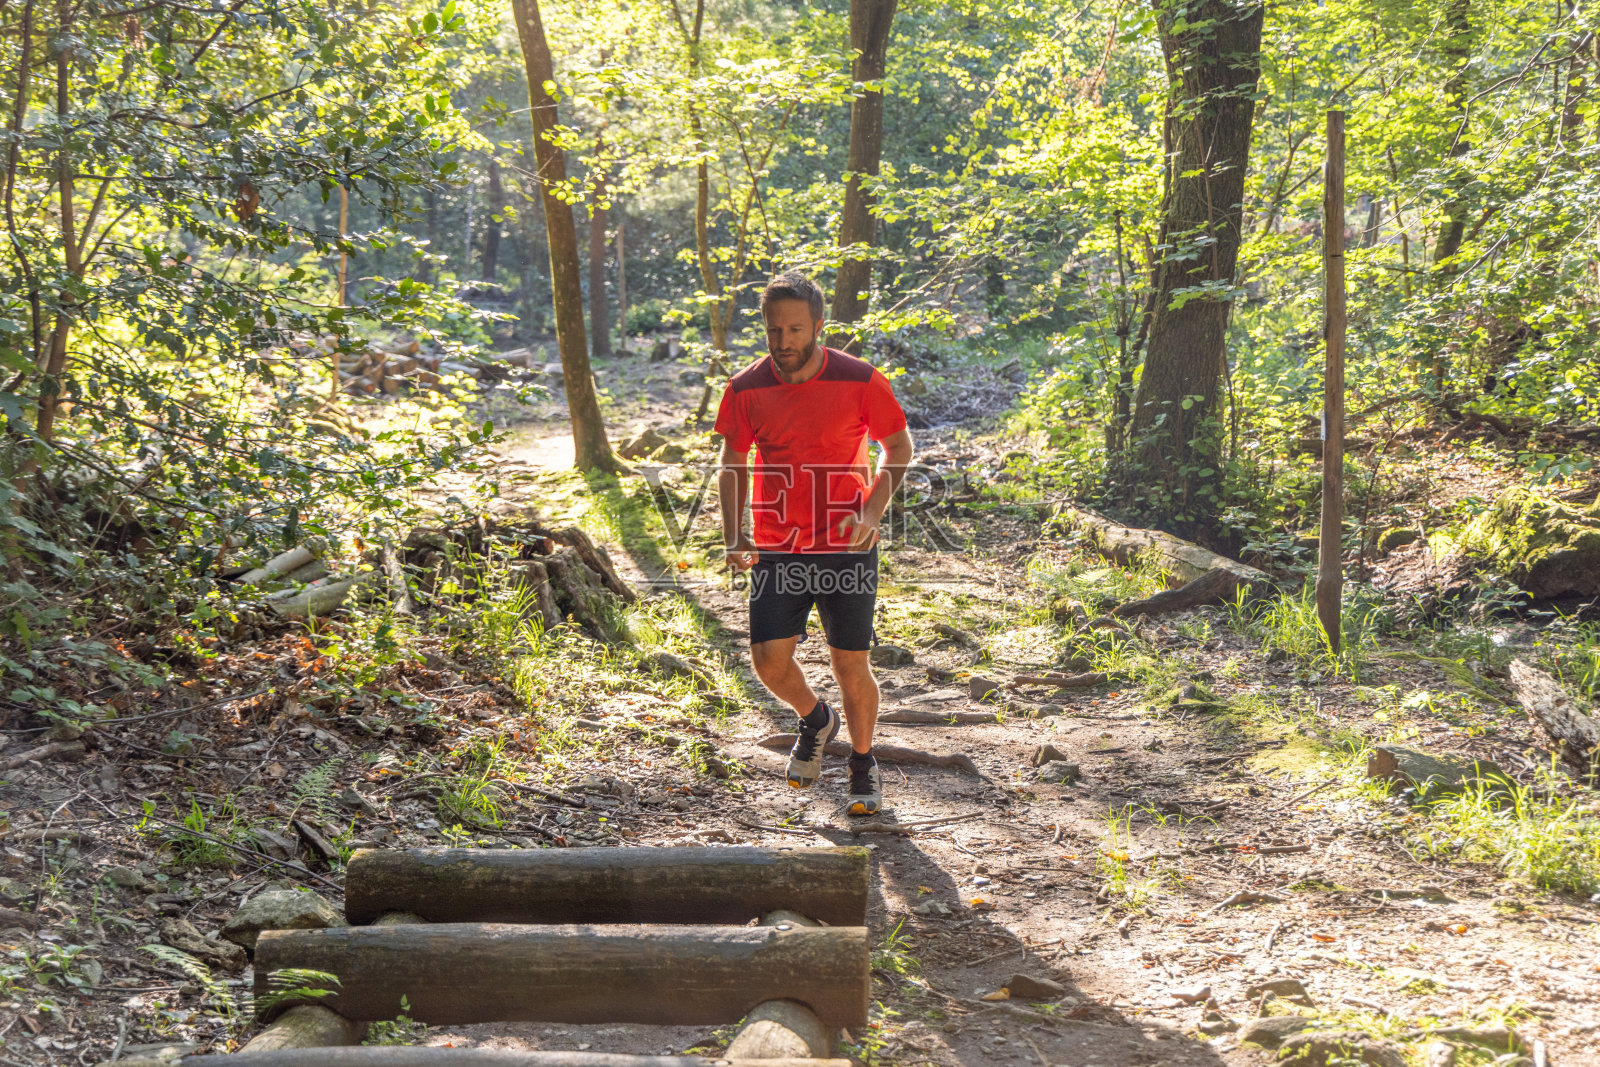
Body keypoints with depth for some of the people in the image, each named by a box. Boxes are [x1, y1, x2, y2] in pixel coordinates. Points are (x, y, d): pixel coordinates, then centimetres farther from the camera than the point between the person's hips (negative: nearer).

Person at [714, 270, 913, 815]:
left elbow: (899, 449, 3)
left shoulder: (861, 381, -9)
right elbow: (734, 464, 9)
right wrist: (734, 535, -4)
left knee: (851, 667, 3)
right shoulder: (746, 389, -3)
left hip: (847, 547, -2)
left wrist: (872, 511, -12)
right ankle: (814, 720, 25)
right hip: (777, 549, 2)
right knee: (769, 658, -8)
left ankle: (863, 765, 28)